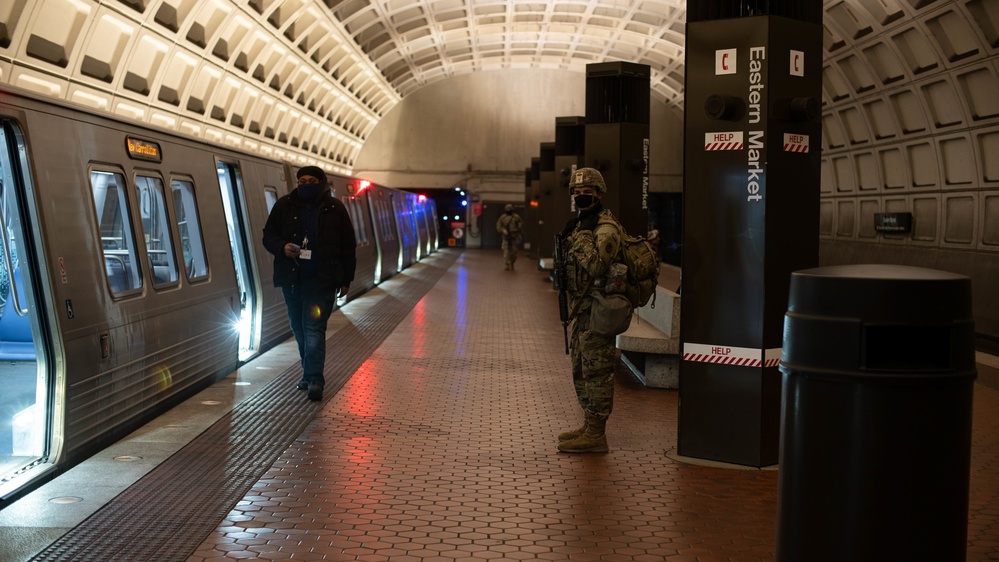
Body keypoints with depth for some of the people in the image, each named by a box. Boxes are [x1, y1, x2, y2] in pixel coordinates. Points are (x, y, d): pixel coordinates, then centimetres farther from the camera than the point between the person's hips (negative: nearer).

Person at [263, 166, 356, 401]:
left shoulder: (335, 209, 0)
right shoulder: (284, 206, 5)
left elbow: (348, 247, 5)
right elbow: (268, 236, 9)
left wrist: (346, 279, 4)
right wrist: (282, 247, -14)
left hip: (322, 280, -4)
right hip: (292, 278, 4)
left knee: (314, 328, -12)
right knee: (299, 328, 11)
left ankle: (314, 379, -10)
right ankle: (309, 373, 24)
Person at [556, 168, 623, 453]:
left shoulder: (606, 228, -14)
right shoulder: (581, 225, 16)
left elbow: (596, 267, -27)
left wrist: (581, 237, -22)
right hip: (580, 309, 11)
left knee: (596, 371, -6)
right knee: (581, 370, 16)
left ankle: (595, 435, -1)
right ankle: (589, 426, 27)